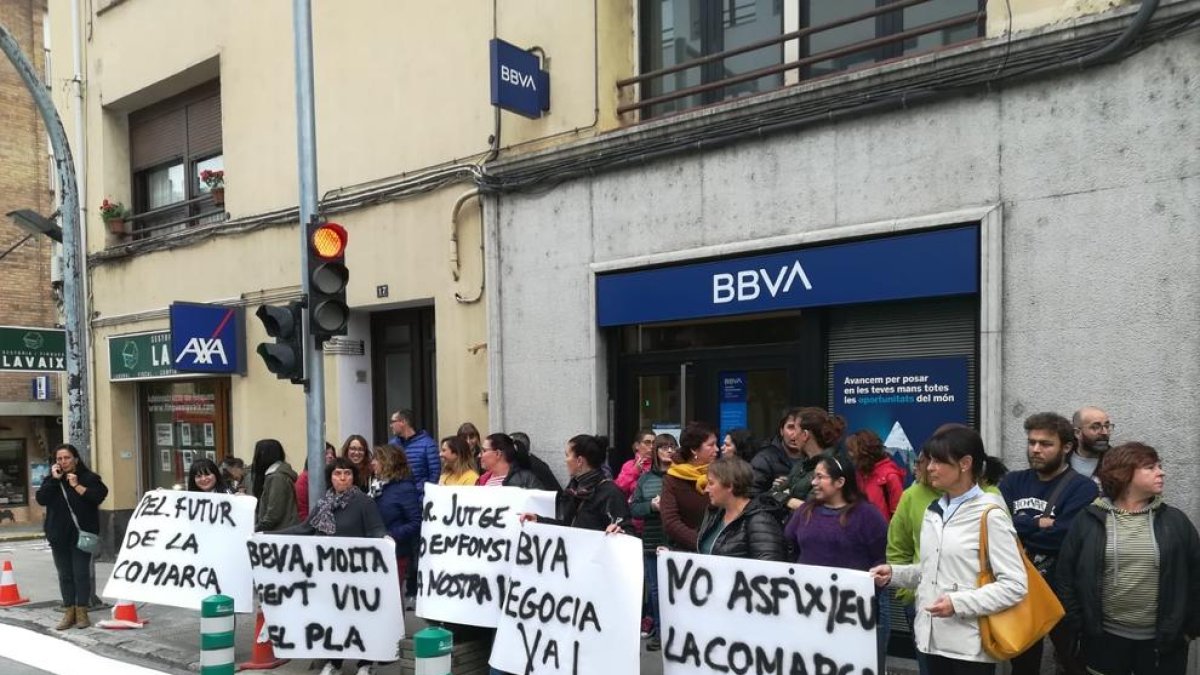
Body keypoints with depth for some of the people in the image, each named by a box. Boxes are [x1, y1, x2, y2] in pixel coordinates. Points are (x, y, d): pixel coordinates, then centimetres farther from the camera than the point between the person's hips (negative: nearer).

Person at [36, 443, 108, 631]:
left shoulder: (88, 477, -2)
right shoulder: (51, 480, 9)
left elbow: (99, 496, -16)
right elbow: (41, 499, -6)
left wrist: (76, 485, -14)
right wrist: (54, 479, -11)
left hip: (81, 533, -4)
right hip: (59, 535, 4)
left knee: (81, 573, -1)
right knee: (65, 575, 9)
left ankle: (82, 612, 7)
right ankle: (69, 612, 16)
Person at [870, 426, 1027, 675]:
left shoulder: (990, 514, -11)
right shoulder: (933, 512, 11)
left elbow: (1015, 585, -15)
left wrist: (959, 603, -21)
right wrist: (894, 573, 3)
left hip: (969, 645, -7)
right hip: (934, 638, 7)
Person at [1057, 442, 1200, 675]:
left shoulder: (1174, 521, 2)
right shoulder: (1089, 520, -2)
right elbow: (1066, 574, 1)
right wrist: (1079, 623, -1)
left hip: (1163, 641, 1)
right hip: (1105, 639, -1)